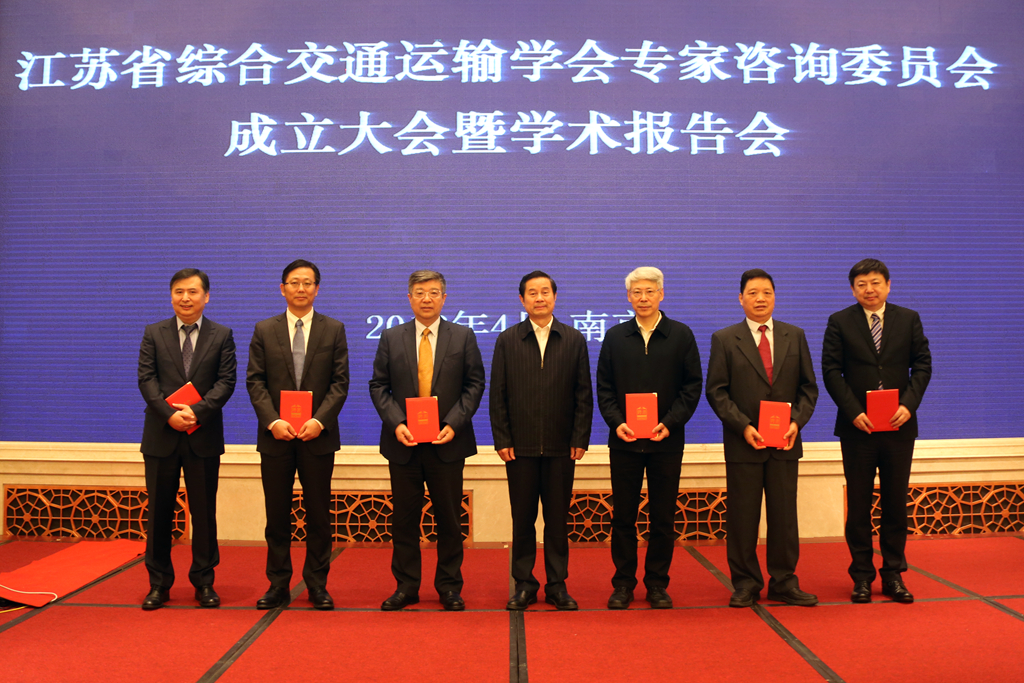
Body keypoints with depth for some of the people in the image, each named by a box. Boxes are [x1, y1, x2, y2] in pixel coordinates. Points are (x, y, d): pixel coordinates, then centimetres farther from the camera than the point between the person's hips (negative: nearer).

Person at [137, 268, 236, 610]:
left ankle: (204, 582, 18)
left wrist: (197, 411, -17)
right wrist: (170, 414, -15)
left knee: (204, 512, 5)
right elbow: (146, 379, -1)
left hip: (204, 435, -1)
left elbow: (226, 381, -4)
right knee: (159, 511, 6)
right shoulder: (154, 333, 8)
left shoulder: (222, 335, 5)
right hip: (161, 434, 1)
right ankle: (159, 583, 19)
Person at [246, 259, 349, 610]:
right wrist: (272, 421, -11)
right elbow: (255, 381, 3)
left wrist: (319, 420, -13)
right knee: (277, 515, 6)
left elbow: (340, 382, 0)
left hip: (318, 435, -1)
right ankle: (278, 585, 18)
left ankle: (317, 585, 17)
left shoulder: (334, 329, 5)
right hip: (275, 436, 1)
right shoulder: (264, 330, 8)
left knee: (318, 514, 5)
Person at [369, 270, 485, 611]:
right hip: (403, 442, 1)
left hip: (447, 442, -1)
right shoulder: (391, 337, 6)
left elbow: (474, 384, 1)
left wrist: (453, 424, -11)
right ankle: (406, 586, 21)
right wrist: (396, 423, -10)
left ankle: (449, 587, 20)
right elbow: (379, 385, 4)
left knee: (449, 518, 7)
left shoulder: (463, 336, 4)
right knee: (404, 517, 8)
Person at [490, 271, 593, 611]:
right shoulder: (507, 340, 6)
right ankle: (524, 584, 18)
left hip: (561, 446, 0)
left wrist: (580, 439, -3)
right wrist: (502, 440, -4)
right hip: (520, 446, 0)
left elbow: (584, 394, 4)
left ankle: (557, 585, 18)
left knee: (558, 519, 6)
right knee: (522, 519, 6)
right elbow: (498, 395, 3)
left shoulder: (574, 340, 6)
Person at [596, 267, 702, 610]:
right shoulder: (615, 337, 7)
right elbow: (604, 387, 6)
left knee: (663, 518, 6)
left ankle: (657, 582, 20)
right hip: (624, 440, 1)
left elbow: (692, 385, 0)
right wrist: (616, 422, -9)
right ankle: (623, 583, 17)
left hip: (666, 441, -1)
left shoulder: (681, 335, 4)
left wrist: (670, 423, -12)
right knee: (623, 517, 5)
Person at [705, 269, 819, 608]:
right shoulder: (724, 339, 2)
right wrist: (743, 427, -13)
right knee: (742, 516, 3)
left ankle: (784, 581, 20)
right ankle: (745, 584, 15)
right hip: (743, 442, -2)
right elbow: (717, 391, -2)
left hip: (785, 441, 2)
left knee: (784, 514, 7)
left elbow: (808, 387, 9)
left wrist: (797, 421, -7)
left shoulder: (795, 336, 10)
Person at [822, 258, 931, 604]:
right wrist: (854, 412, -13)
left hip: (899, 425, 2)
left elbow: (922, 364, 4)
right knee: (858, 505, 4)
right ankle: (862, 576, 14)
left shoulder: (909, 319, 7)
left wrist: (909, 404, -10)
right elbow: (831, 371, -3)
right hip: (858, 427, -1)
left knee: (896, 503, 7)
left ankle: (893, 574, 19)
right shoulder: (839, 322, 1)